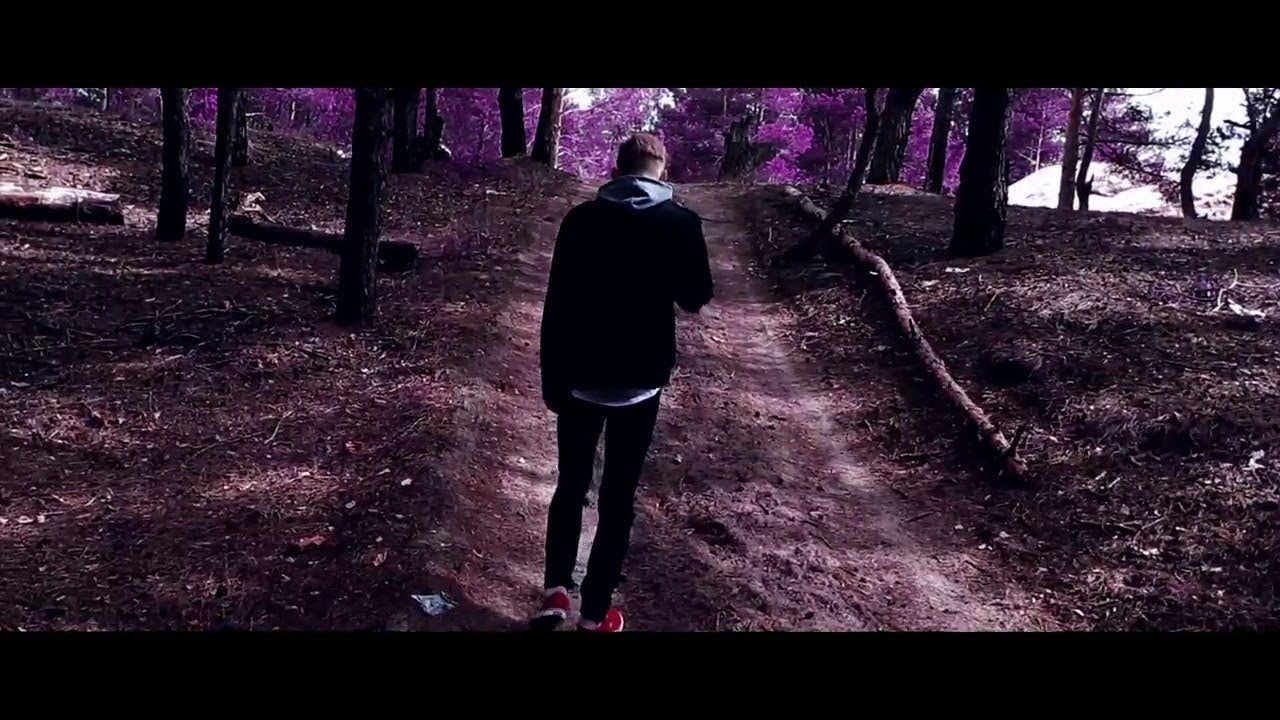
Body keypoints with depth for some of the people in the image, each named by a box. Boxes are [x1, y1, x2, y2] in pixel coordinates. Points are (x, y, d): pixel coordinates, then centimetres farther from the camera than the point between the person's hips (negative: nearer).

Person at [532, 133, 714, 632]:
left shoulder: (581, 219, -4)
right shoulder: (681, 223, -6)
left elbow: (555, 306, -4)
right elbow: (696, 298, 6)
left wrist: (551, 380, 4)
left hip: (580, 379, 1)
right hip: (640, 383, -1)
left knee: (570, 486, 17)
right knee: (618, 499, 9)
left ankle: (555, 592, 11)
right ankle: (594, 615, 16)